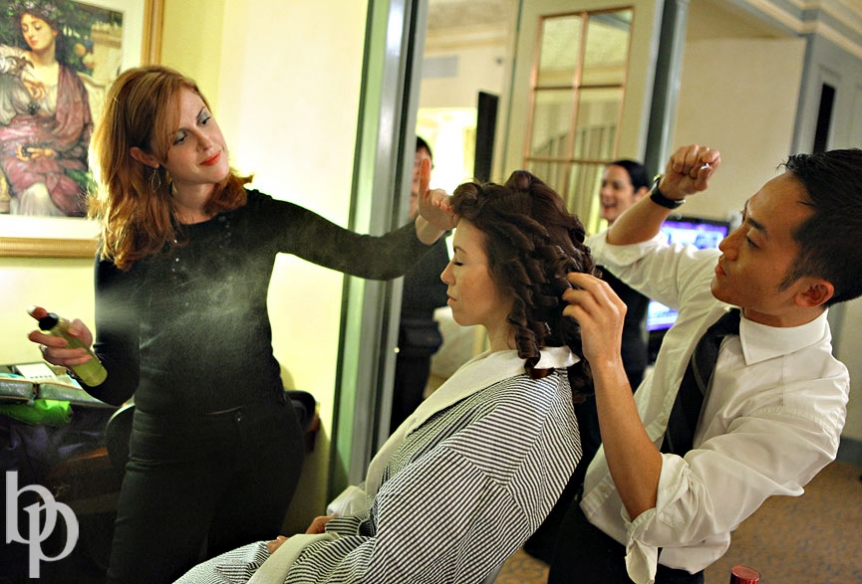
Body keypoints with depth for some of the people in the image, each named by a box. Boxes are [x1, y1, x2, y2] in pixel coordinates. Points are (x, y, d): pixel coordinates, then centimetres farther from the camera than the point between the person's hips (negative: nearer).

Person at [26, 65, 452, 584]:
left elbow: (377, 259, -8)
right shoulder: (126, 244, -7)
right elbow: (118, 385, -7)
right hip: (171, 451, -1)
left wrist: (432, 224, -27)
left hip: (265, 442, 2)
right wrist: (81, 357, -29)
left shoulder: (259, 218, -5)